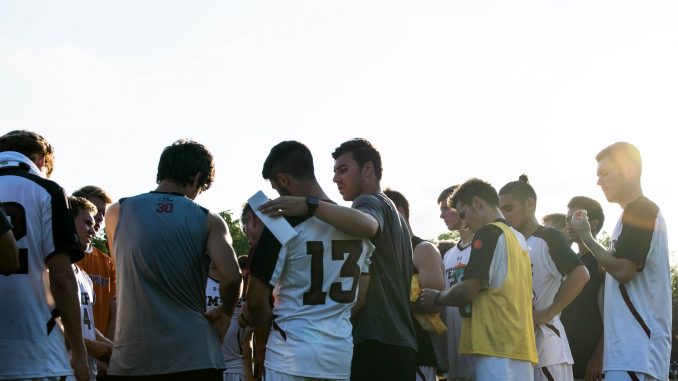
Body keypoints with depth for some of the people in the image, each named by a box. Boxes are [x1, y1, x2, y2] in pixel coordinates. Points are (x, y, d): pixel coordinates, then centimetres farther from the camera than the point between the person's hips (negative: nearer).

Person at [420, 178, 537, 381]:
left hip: (498, 347, -9)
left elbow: (469, 290, -13)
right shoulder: (518, 238, 20)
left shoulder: (489, 233, -6)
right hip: (520, 347, 9)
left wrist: (437, 298, 4)